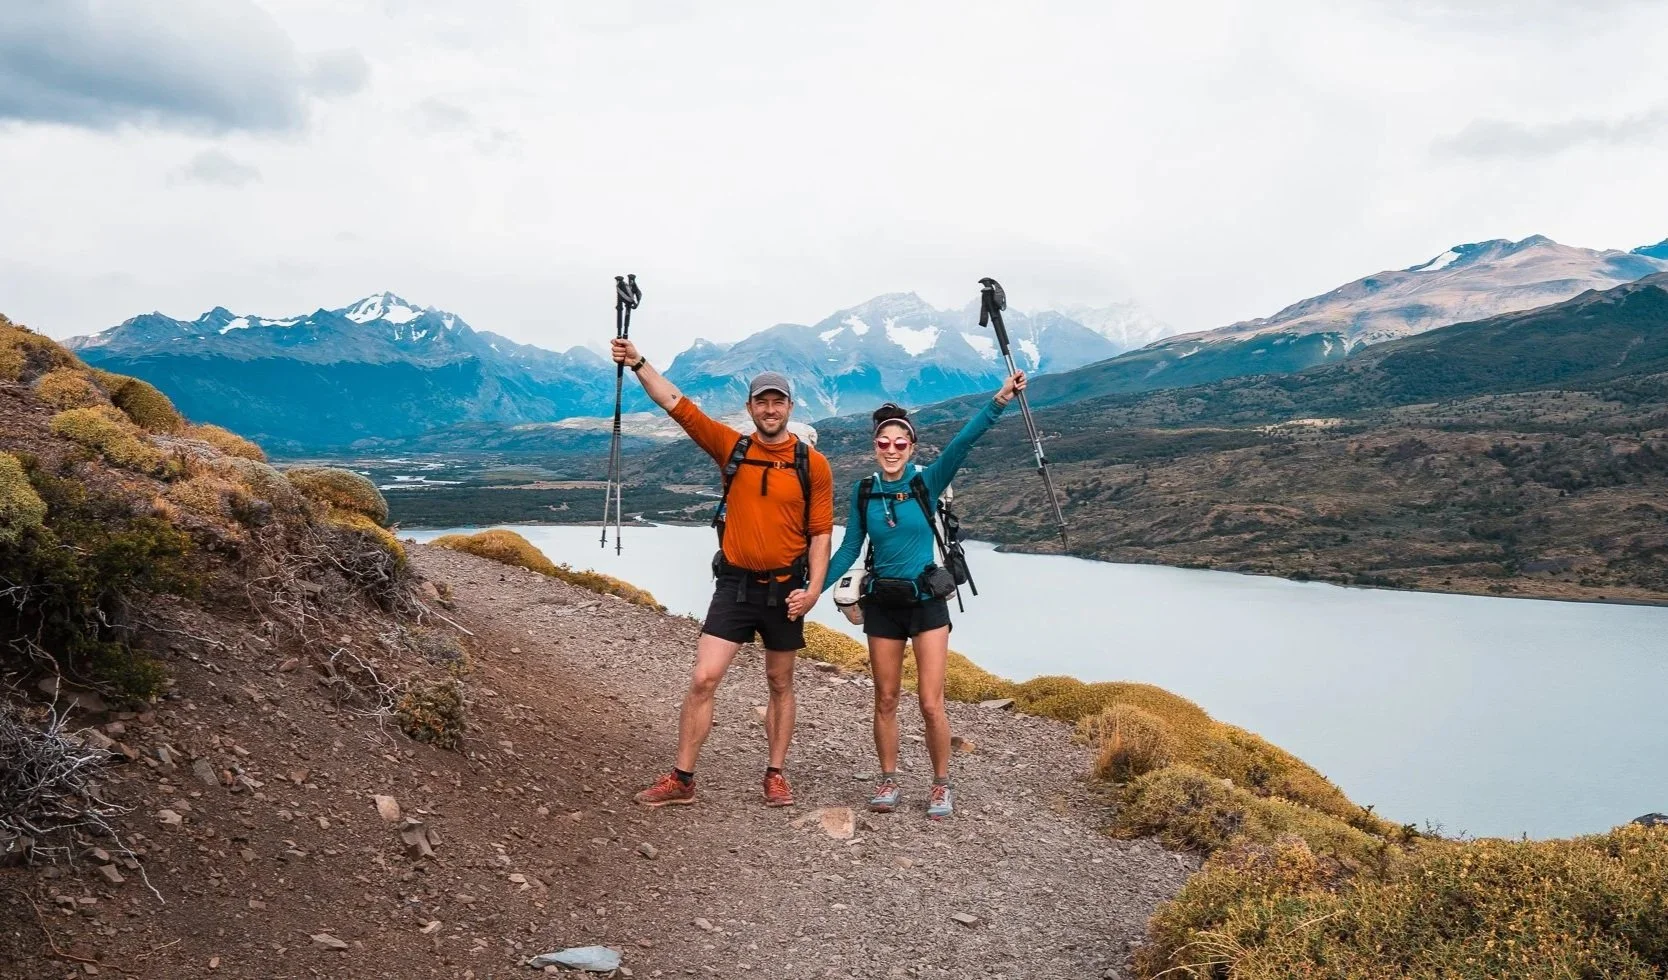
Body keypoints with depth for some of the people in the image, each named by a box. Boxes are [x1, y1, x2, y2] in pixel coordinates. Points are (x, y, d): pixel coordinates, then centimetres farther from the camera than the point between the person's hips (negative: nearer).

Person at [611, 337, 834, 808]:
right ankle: (681, 779, 5)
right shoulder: (731, 447, -1)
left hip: (784, 588, 0)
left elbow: (821, 532, -2)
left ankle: (776, 775, 26)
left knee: (780, 685, 13)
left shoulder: (813, 464, -4)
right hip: (734, 583, 1)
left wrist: (814, 588, -12)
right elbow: (676, 404, -5)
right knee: (703, 678, -5)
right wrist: (638, 363, -14)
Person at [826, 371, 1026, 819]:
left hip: (927, 601, -2)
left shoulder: (928, 482, -8)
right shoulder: (864, 491, -1)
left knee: (931, 704, -3)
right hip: (882, 604, 2)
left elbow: (962, 442, -23)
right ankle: (889, 783, 25)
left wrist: (999, 401, -36)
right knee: (885, 701, 10)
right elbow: (849, 549, 4)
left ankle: (941, 786, 15)